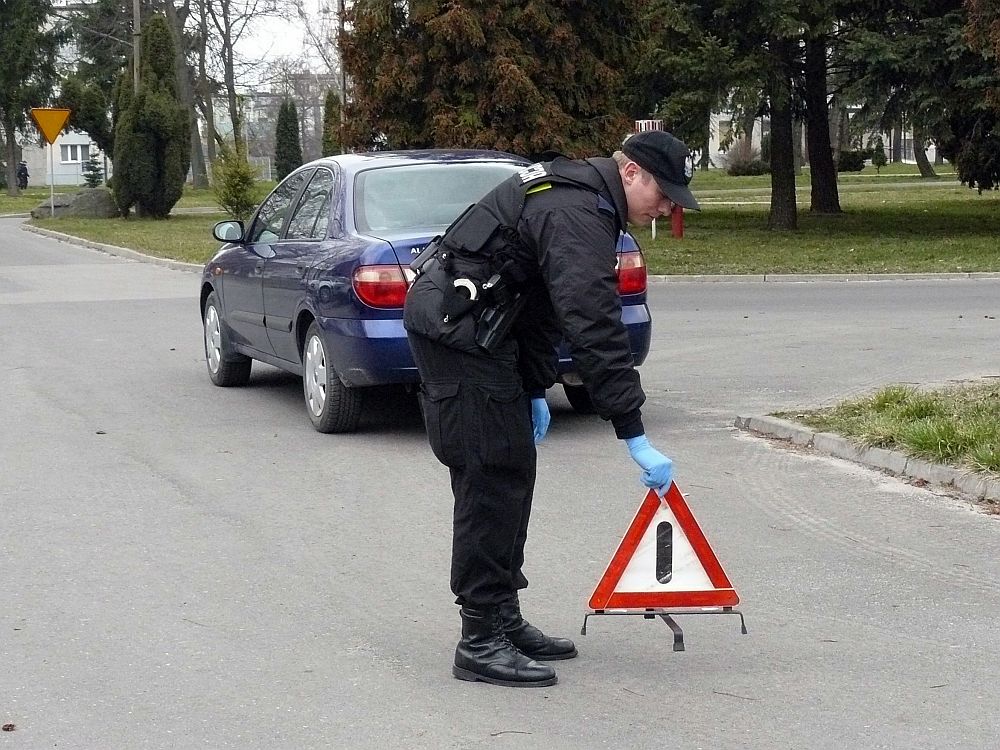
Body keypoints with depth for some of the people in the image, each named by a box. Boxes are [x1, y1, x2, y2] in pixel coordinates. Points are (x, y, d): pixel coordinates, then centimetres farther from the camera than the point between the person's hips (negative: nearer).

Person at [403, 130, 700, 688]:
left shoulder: (574, 194, 14)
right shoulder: (578, 215, -20)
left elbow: (546, 302, 22)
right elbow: (595, 328, -27)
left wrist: (537, 388, 21)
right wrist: (634, 435, -26)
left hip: (463, 324, 11)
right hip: (457, 328, -11)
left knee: (512, 473, 13)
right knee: (493, 477, -10)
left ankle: (504, 619, 20)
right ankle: (482, 642, -7)